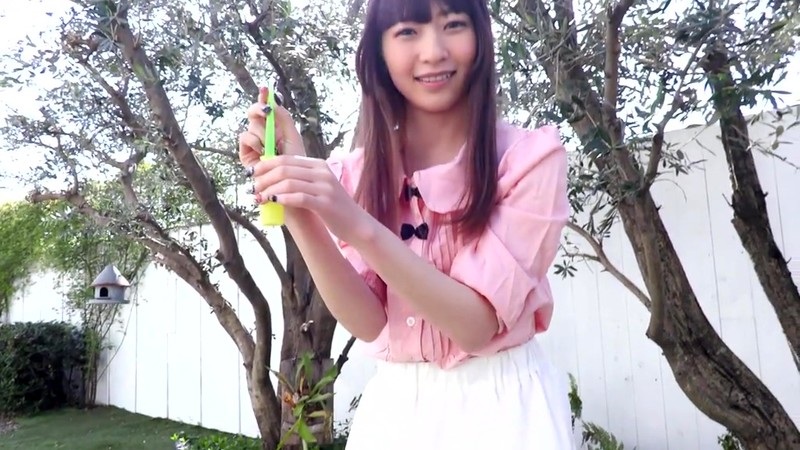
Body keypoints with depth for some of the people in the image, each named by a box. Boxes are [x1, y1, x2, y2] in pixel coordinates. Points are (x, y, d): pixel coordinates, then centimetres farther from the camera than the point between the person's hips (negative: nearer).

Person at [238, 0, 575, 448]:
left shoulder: (531, 156, -13)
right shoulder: (353, 173, -3)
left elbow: (475, 323, -20)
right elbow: (369, 322, -11)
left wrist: (358, 227, -32)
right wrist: (298, 210, -24)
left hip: (500, 404, -2)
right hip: (394, 404, 3)